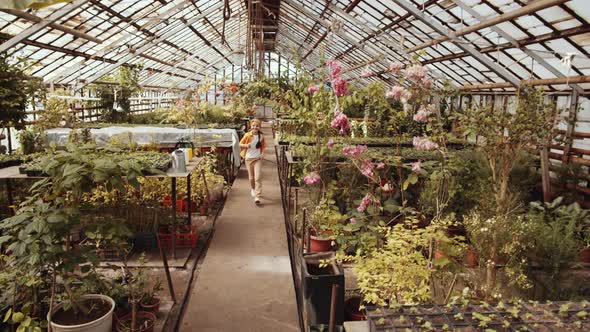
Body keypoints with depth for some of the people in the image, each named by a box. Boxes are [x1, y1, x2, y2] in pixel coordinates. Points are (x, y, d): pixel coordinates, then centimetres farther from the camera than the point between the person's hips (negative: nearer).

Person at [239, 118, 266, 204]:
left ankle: (257, 196, -10)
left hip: (258, 158, 0)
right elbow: (240, 144, 1)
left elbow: (263, 146, 11)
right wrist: (246, 145, -19)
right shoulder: (247, 135, -7)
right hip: (249, 158, 1)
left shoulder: (261, 136, -2)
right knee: (251, 177, 14)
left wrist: (263, 153, -6)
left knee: (258, 177, -12)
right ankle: (252, 189, 44)